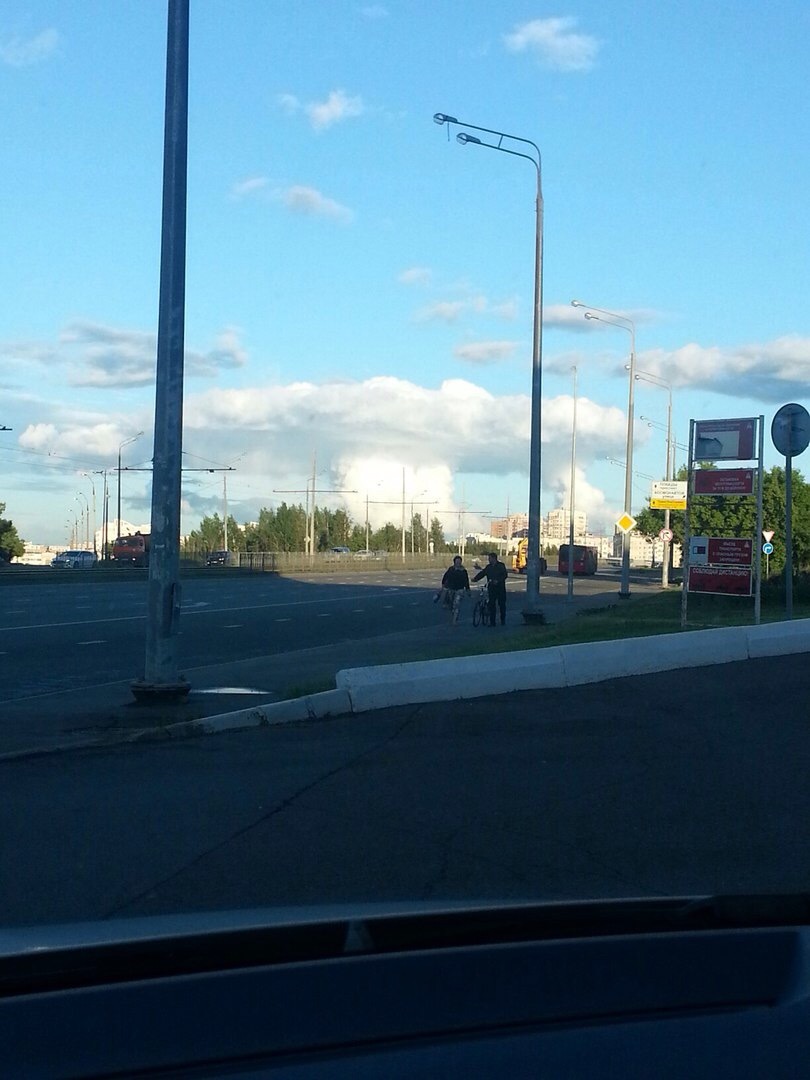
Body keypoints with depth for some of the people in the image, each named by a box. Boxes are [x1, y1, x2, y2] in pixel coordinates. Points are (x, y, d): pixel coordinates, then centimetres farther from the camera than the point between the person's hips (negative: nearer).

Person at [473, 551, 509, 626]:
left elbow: (505, 575, -13)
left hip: (500, 588, -4)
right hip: (491, 588, 4)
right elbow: (482, 573, 7)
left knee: (502, 604, 4)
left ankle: (503, 621, 17)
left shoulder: (501, 566, -5)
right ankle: (492, 622, 4)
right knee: (491, 605, 0)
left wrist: (498, 581, -26)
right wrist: (475, 578, -9)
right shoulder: (488, 567, 10)